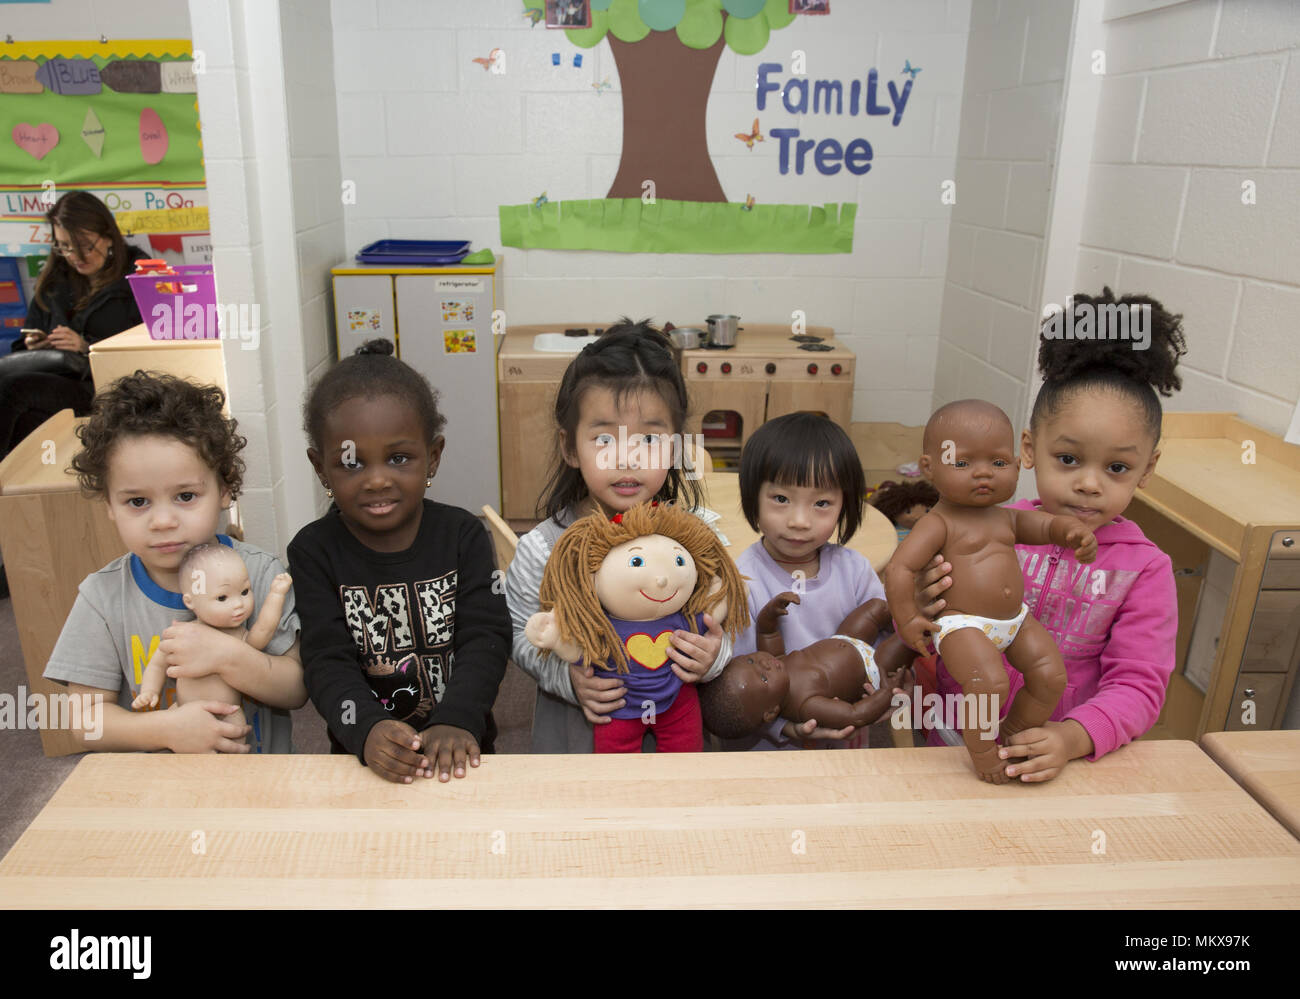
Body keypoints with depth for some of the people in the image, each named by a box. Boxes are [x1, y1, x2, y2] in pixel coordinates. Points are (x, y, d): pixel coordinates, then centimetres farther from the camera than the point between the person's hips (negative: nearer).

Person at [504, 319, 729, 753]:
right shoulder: (542, 550, -16)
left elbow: (718, 630, -2)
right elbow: (521, 637, -6)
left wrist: (715, 656, -22)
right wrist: (567, 679, -22)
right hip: (573, 734, -1)